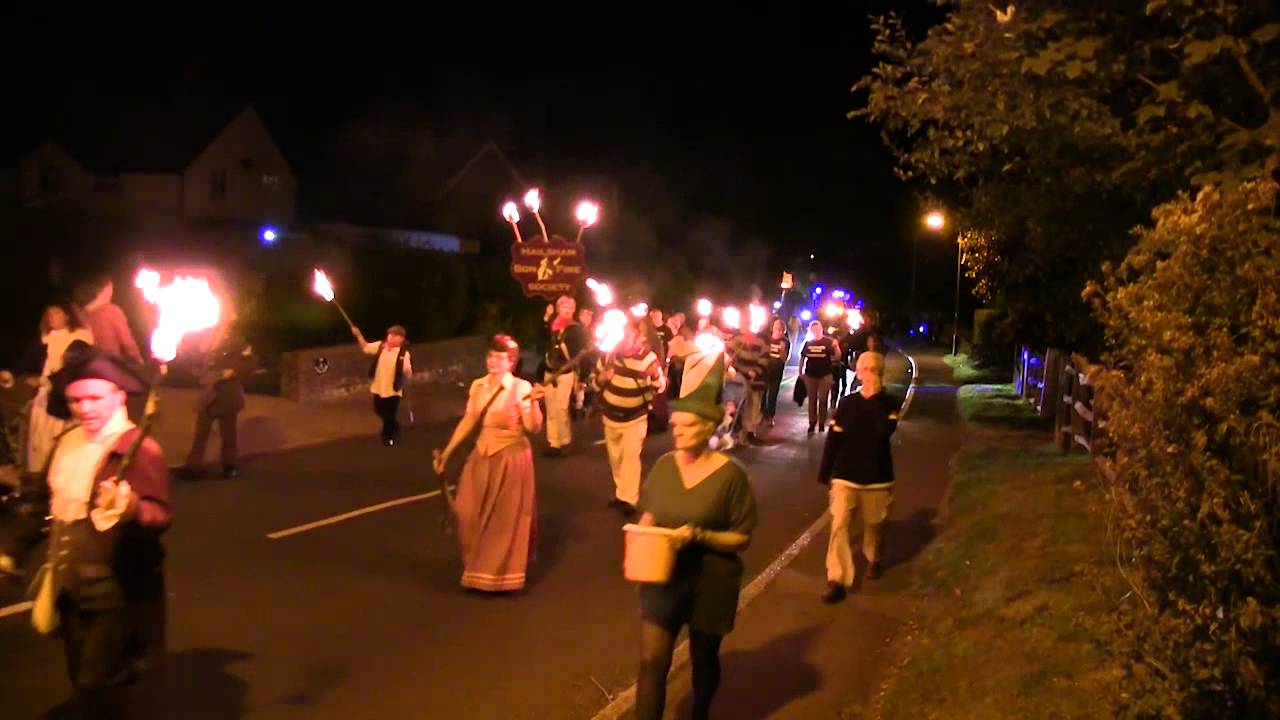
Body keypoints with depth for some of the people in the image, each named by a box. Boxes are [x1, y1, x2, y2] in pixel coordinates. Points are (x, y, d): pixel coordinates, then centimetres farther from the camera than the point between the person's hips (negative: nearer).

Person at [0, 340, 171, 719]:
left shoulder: (139, 448, -18)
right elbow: (52, 506, 20)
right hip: (71, 587, 8)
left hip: (118, 593, -8)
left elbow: (161, 515, -26)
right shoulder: (67, 444, 7)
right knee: (84, 683, 19)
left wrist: (130, 507, -46)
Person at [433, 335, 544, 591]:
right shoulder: (478, 386, 2)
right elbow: (468, 422, 9)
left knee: (506, 518, 6)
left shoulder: (521, 388, -14)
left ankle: (502, 573, 22)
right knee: (471, 514, 12)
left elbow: (534, 428, -20)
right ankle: (479, 569, 34)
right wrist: (447, 452, 8)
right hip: (482, 457, 6)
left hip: (511, 458, -6)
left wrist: (533, 403, -37)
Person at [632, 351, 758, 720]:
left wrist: (699, 535, -27)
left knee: (704, 658, 19)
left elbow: (742, 537, -12)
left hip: (709, 582, -3)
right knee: (652, 661, -1)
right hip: (663, 577, 3)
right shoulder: (665, 464, -4)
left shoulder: (730, 474, -17)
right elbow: (649, 514, 11)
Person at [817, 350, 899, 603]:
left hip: (877, 477, 0)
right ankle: (837, 580, -9)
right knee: (838, 525, -10)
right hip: (845, 475, 0)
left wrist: (876, 398, -22)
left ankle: (873, 559, 45)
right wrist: (824, 473, 3)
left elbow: (885, 431, -24)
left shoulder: (888, 404, -4)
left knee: (875, 524, 15)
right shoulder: (847, 403, -1)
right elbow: (833, 439, 2)